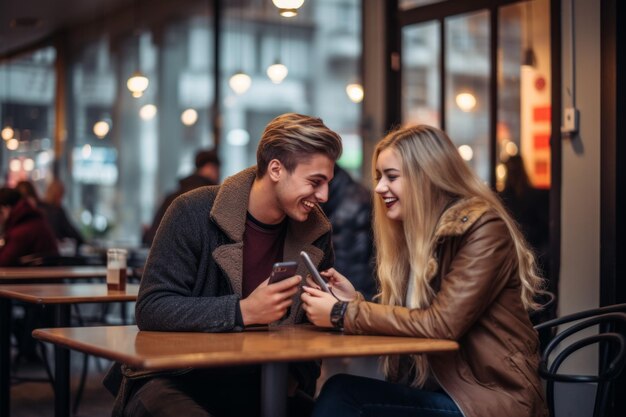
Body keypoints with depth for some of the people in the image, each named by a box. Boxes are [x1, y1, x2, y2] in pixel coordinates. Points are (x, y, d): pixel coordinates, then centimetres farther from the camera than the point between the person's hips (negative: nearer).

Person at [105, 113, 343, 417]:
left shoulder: (316, 232, 2)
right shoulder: (193, 213, -12)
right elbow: (151, 309, -17)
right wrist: (243, 312, -25)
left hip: (259, 385, 5)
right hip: (177, 379, -4)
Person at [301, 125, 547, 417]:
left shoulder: (484, 228, -12)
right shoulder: (415, 232, 11)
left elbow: (441, 325, -20)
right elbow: (408, 321, 10)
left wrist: (343, 314, -16)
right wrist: (353, 301, -5)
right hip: (443, 390, 7)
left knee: (342, 394, -22)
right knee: (340, 390, -19)